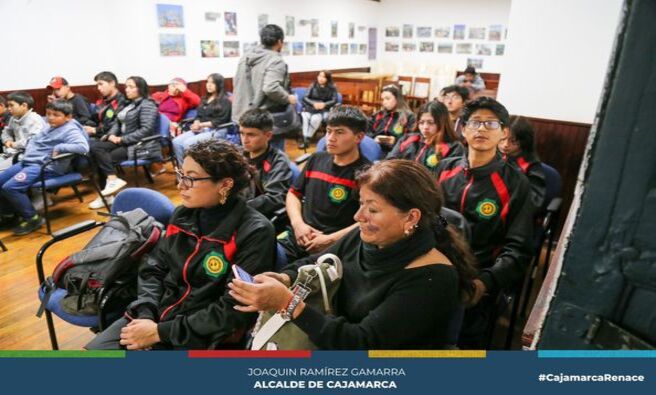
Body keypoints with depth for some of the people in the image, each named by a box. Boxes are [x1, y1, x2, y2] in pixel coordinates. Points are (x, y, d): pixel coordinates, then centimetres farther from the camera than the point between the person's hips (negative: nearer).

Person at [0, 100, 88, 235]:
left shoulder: (70, 130, -13)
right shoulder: (48, 128, 15)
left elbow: (83, 147, -29)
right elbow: (34, 140, 32)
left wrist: (59, 148, -26)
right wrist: (28, 152, 13)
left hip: (46, 167, -10)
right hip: (28, 162, 10)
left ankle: (32, 218, -5)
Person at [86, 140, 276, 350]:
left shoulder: (255, 233, -17)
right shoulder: (183, 214, 4)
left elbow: (233, 311, -17)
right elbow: (153, 268, 9)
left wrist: (160, 332, -16)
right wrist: (145, 315, -9)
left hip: (201, 337, -5)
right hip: (156, 316, 6)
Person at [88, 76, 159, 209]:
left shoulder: (147, 105, -10)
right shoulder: (128, 104, 19)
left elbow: (146, 130, -20)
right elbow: (118, 122, 18)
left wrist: (122, 139, -18)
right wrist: (111, 134, -5)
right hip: (124, 142, 9)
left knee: (104, 158, -20)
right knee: (94, 146, -13)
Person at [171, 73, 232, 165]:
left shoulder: (225, 101, -1)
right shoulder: (205, 99, 23)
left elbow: (220, 121, -9)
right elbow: (199, 115, 21)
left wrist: (201, 125, -14)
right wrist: (196, 123, -3)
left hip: (216, 131, -7)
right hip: (201, 129, 8)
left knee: (188, 143, -27)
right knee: (176, 142, -14)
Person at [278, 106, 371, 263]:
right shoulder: (316, 160, 15)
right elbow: (294, 193, 20)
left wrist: (330, 240, -15)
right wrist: (298, 223, 1)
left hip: (334, 249, -6)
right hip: (295, 239, 6)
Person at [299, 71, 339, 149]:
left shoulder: (332, 88, 5)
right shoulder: (313, 85, 8)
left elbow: (334, 101, -4)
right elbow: (305, 98, 2)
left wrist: (324, 104, -22)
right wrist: (314, 103, -18)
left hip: (324, 110, -2)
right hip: (310, 108, 2)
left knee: (315, 119, -35)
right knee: (305, 117, -32)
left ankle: (307, 139, -23)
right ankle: (304, 139, -34)